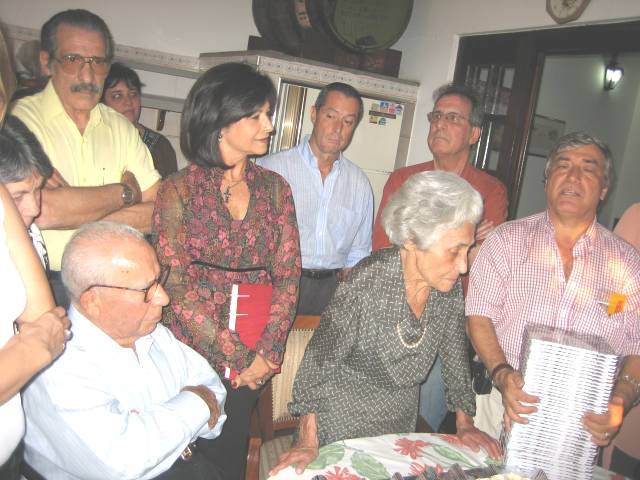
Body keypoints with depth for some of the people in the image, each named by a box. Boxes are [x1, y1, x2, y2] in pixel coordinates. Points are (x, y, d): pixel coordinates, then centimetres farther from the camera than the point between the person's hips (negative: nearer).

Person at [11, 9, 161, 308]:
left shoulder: (120, 127, 9)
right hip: (42, 285, -3)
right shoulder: (21, 118, -5)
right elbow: (45, 211, -21)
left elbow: (162, 213, 0)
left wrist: (77, 209, -13)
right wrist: (126, 191, -6)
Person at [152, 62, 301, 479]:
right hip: (192, 351, -3)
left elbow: (288, 274, 0)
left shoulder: (275, 188, 3)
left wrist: (266, 353, -10)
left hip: (253, 362, 3)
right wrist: (236, 355, -15)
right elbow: (175, 285, -12)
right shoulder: (180, 189, -8)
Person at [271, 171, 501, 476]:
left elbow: (455, 355, 3)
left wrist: (465, 423, 4)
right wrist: (308, 442, -18)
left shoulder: (450, 286, -12)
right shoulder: (368, 282, -29)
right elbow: (320, 359, -21)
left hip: (401, 420, 5)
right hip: (343, 421, -5)